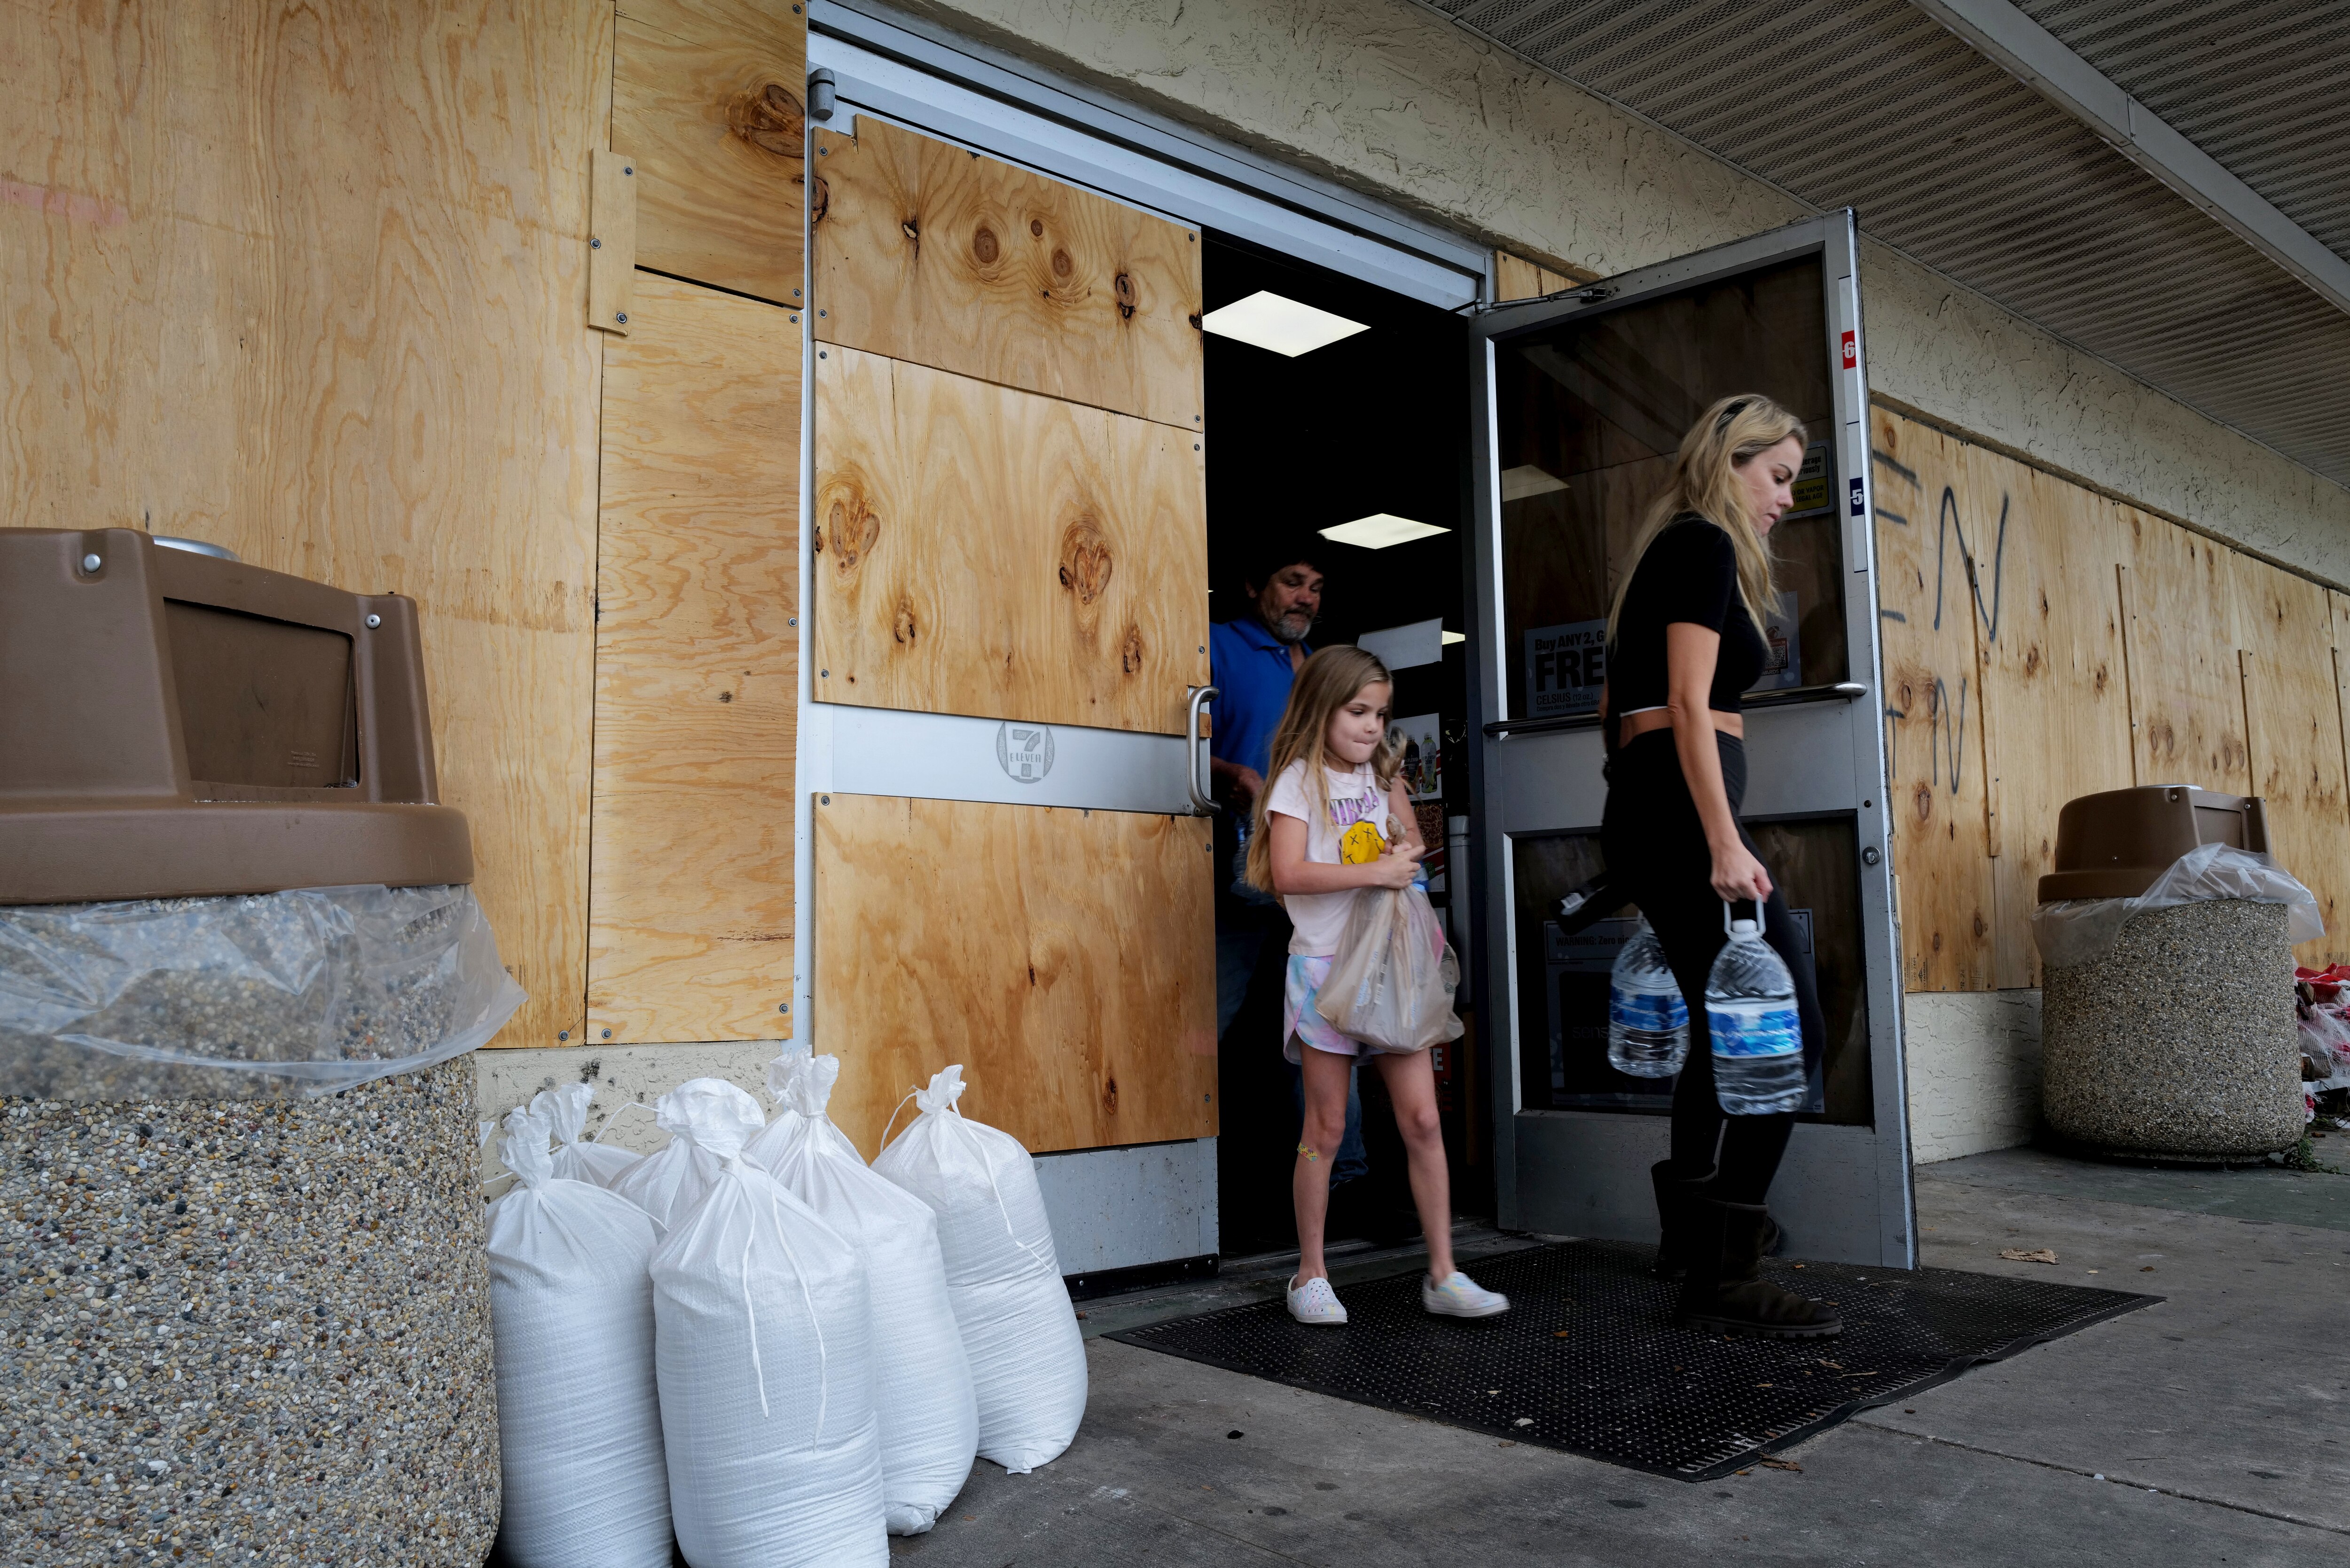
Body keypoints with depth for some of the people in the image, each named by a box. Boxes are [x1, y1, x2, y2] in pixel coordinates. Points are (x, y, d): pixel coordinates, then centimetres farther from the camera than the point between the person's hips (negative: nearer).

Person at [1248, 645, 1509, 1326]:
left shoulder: (1380, 776, 13)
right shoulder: (1298, 781, -5)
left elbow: (1408, 842, 25)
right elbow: (1287, 873, -19)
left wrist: (1408, 854, 2)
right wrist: (1375, 871, -20)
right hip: (1326, 965, -5)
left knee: (1423, 1120, 1)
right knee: (1326, 1127, 1)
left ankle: (1443, 1275, 8)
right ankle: (1310, 1275, 14)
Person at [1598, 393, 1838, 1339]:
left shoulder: (1671, 551, 23)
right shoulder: (1705, 546, -6)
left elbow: (1616, 702, 26)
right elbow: (1690, 705, -16)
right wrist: (1724, 843, -22)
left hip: (1639, 808, 10)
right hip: (1682, 812, -10)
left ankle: (1690, 1231, 30)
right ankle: (1723, 1277, -8)